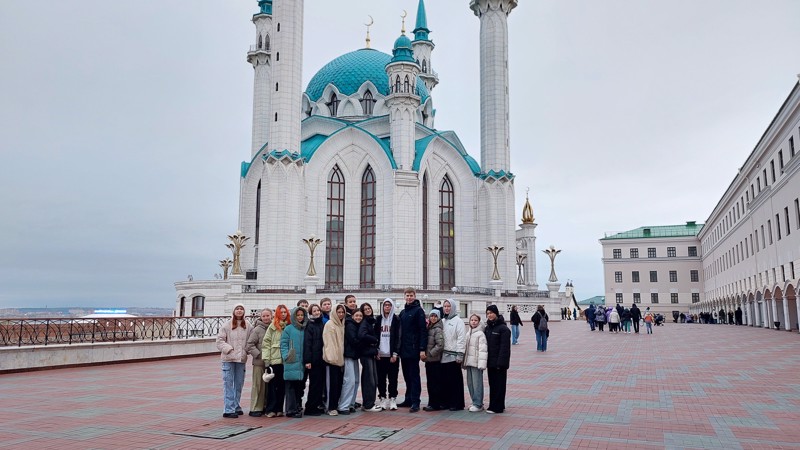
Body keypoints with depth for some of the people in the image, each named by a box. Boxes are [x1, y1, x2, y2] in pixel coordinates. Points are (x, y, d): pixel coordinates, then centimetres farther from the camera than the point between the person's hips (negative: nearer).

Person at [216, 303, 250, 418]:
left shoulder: (247, 326, 3)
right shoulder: (227, 325, -4)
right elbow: (220, 340, -4)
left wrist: (246, 351, -7)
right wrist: (228, 349, -13)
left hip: (241, 358, 3)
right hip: (228, 358, -3)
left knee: (239, 383, 13)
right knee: (228, 384, -2)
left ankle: (236, 406, 27)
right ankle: (229, 410, 1)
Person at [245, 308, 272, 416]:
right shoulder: (257, 329, -7)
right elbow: (249, 345, -8)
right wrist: (259, 355, -13)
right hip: (259, 362, -4)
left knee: (268, 386, 11)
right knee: (257, 385, -1)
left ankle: (265, 407, 22)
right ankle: (255, 409, 7)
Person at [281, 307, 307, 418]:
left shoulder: (305, 329, 12)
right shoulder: (288, 329, 0)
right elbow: (283, 344, -3)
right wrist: (286, 356, -16)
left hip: (302, 363, 4)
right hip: (291, 363, -4)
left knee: (300, 386, 9)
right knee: (291, 386, -3)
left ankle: (298, 407, 20)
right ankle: (291, 410, 2)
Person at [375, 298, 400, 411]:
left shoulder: (396, 320, 0)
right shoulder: (378, 320, 10)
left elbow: (398, 337, -4)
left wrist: (395, 353, -11)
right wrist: (376, 351, -1)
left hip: (392, 354, -3)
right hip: (380, 355, 3)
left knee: (393, 378, 1)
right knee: (381, 378, 5)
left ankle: (392, 399, 9)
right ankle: (382, 399, 14)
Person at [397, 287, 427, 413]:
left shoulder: (418, 310, -6)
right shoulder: (402, 312, 15)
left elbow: (423, 331, -12)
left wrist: (422, 349, -18)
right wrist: (398, 348, 12)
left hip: (414, 350, -7)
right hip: (403, 350, 7)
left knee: (414, 376, -3)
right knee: (407, 376, 12)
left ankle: (415, 402, -1)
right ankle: (408, 400, 20)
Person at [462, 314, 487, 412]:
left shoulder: (480, 334, -9)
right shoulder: (468, 334, 15)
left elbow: (482, 349, -14)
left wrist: (482, 363, -20)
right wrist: (464, 361, 19)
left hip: (476, 362, -8)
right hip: (469, 362, 8)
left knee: (477, 383, -6)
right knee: (470, 383, 11)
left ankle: (478, 404, 1)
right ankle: (475, 402, 22)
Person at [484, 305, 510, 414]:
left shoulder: (503, 329, -12)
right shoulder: (487, 328, 11)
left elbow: (505, 347, -16)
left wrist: (500, 362, -19)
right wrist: (485, 360, 8)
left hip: (499, 363, -7)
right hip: (490, 362, 7)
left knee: (499, 384, 0)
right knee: (492, 384, 13)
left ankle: (497, 407, 5)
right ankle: (493, 405, 22)